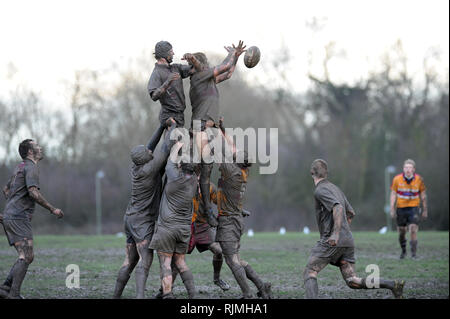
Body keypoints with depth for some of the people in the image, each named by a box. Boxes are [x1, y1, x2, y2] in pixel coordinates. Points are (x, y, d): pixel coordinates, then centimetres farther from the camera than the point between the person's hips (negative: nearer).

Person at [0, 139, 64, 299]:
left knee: (28, 257, 10)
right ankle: (14, 294, -17)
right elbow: (33, 192, -21)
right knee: (25, 257, -13)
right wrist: (52, 209, -16)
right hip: (19, 218, -10)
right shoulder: (31, 167, -8)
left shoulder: (20, 167, 22)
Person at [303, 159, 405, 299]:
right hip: (348, 241, 8)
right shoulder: (335, 188, 21)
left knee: (309, 273, -1)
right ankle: (393, 284, -6)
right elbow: (351, 213, 29)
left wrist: (335, 234, -32)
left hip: (331, 242, -8)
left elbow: (338, 208, -23)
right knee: (353, 281, 4)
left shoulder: (321, 190, -7)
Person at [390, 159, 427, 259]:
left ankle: (414, 252, -12)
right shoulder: (397, 179, -4)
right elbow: (393, 194, 3)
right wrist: (392, 209, -2)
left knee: (413, 229, -15)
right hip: (401, 208, 1)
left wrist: (425, 210, 7)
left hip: (414, 207, -1)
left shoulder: (419, 179, -3)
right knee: (401, 232, 6)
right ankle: (403, 251, 27)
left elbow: (423, 195, 6)